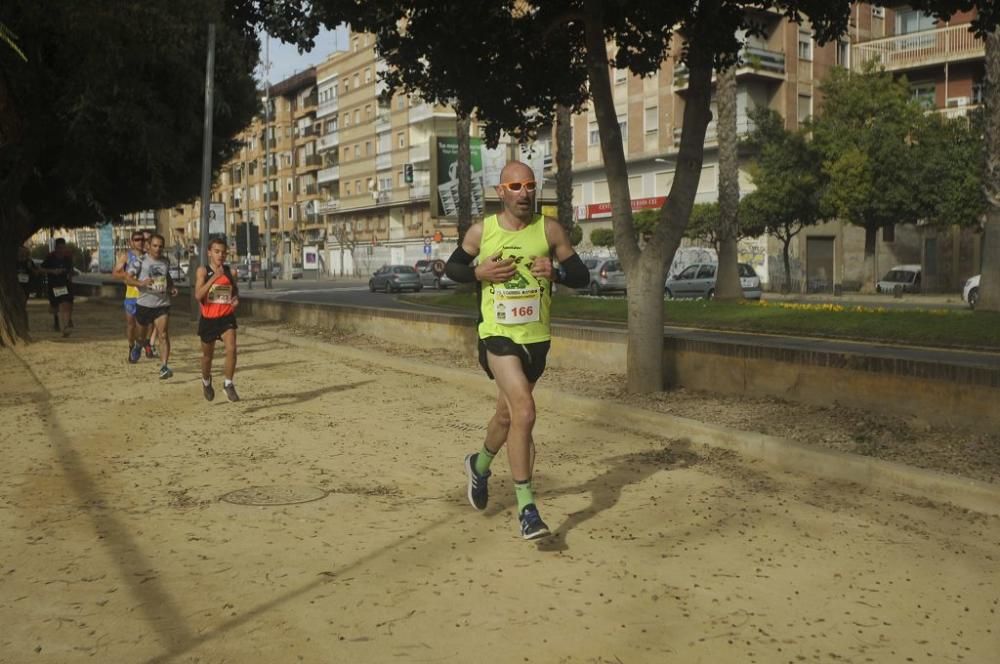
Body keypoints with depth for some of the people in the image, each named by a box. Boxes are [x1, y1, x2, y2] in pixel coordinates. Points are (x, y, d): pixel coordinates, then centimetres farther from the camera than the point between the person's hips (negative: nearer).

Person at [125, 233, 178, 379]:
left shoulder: (166, 262, 6)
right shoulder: (141, 261, -6)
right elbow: (128, 278, -11)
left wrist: (172, 288, 6)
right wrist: (141, 283, -29)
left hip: (162, 305, 1)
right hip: (143, 304, -1)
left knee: (164, 335, -14)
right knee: (141, 335, 18)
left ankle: (164, 366, -19)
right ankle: (138, 346, 53)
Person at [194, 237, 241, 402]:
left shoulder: (230, 271, -1)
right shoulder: (203, 271, -9)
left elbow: (235, 290, 17)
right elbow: (198, 295, -23)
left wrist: (236, 299, -5)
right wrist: (214, 277, -30)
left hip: (227, 317, 1)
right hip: (208, 319, -1)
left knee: (231, 348, -20)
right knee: (207, 355, 16)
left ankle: (228, 384, -3)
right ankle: (206, 381, 44)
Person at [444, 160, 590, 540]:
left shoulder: (550, 230, -1)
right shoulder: (481, 231, -2)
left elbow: (582, 276, 2)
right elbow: (451, 267, 10)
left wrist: (555, 272, -20)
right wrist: (480, 272, -10)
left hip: (536, 337, 3)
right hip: (497, 335, -3)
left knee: (507, 413, 20)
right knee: (524, 411, -20)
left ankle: (479, 465, 50)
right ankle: (526, 507, -11)